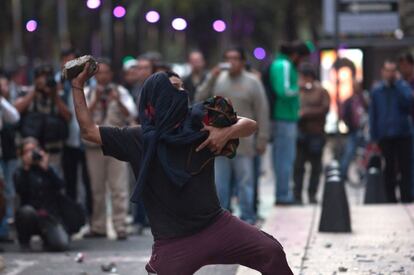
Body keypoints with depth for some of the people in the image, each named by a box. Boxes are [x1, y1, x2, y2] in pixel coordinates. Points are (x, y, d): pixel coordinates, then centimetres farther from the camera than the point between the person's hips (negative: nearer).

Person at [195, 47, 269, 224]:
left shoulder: (253, 83, 0)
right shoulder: (218, 80, 8)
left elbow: (262, 113, -1)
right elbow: (200, 99, 2)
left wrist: (262, 140, -6)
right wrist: (211, 79, -7)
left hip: (244, 143, -3)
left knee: (245, 181, 0)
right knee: (220, 182, 7)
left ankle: (247, 218, 6)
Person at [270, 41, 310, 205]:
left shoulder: (284, 64, 17)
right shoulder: (284, 65, -14)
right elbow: (284, 91, -24)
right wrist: (297, 89, -8)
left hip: (282, 119, 10)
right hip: (285, 119, -10)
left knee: (281, 157, 14)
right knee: (286, 158, -7)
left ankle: (283, 193, 19)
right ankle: (283, 195, -4)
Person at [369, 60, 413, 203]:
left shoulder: (403, 87, 1)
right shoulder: (376, 91, 6)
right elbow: (373, 115, 7)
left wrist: (397, 83, -16)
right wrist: (374, 138, 3)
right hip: (385, 136, 2)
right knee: (389, 169, 8)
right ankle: (391, 200, 15)